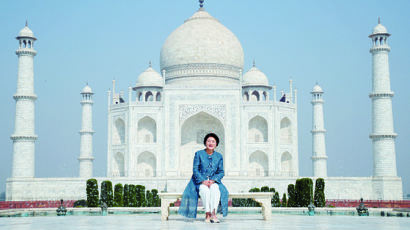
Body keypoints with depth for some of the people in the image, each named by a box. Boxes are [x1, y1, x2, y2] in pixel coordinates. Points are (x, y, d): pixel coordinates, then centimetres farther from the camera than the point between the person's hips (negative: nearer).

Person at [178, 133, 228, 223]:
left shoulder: (219, 156, 11)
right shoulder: (199, 154, 4)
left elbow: (221, 172, 8)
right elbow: (195, 170, -1)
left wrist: (213, 180, -11)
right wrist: (203, 181, -16)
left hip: (214, 181, 2)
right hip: (200, 181, -2)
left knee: (215, 188, -34)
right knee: (205, 190, -36)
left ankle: (213, 214, -43)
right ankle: (207, 214, -38)